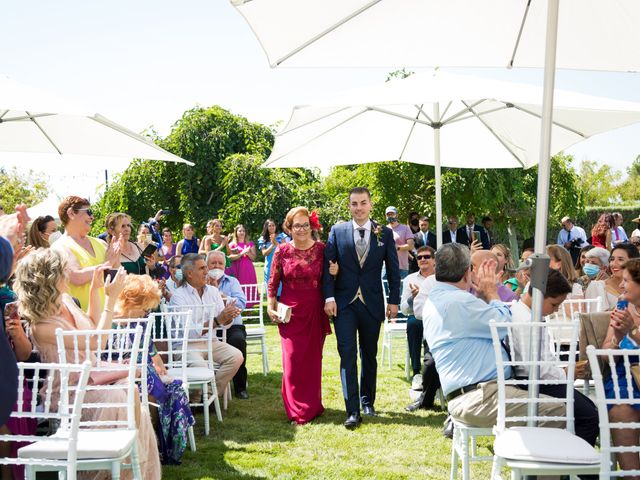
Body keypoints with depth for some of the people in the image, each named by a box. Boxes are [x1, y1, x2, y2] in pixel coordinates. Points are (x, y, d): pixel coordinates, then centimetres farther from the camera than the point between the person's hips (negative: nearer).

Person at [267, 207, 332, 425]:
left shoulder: (321, 249, 0)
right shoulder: (282, 251, -1)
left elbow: (328, 279, 11)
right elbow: (272, 283, 6)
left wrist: (334, 273, -10)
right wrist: (271, 308, 0)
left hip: (315, 312, 1)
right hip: (290, 312, 0)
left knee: (313, 359, 7)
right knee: (293, 360, 0)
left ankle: (312, 405, 22)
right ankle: (297, 409, 12)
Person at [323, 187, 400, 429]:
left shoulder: (385, 234, 2)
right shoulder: (337, 231, 1)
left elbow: (393, 270, 5)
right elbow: (327, 266, -1)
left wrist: (394, 301, 2)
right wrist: (329, 297, -10)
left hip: (372, 304, 1)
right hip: (344, 303, -1)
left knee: (370, 355, 13)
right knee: (347, 355, -7)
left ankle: (367, 401, 29)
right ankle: (352, 411, -5)